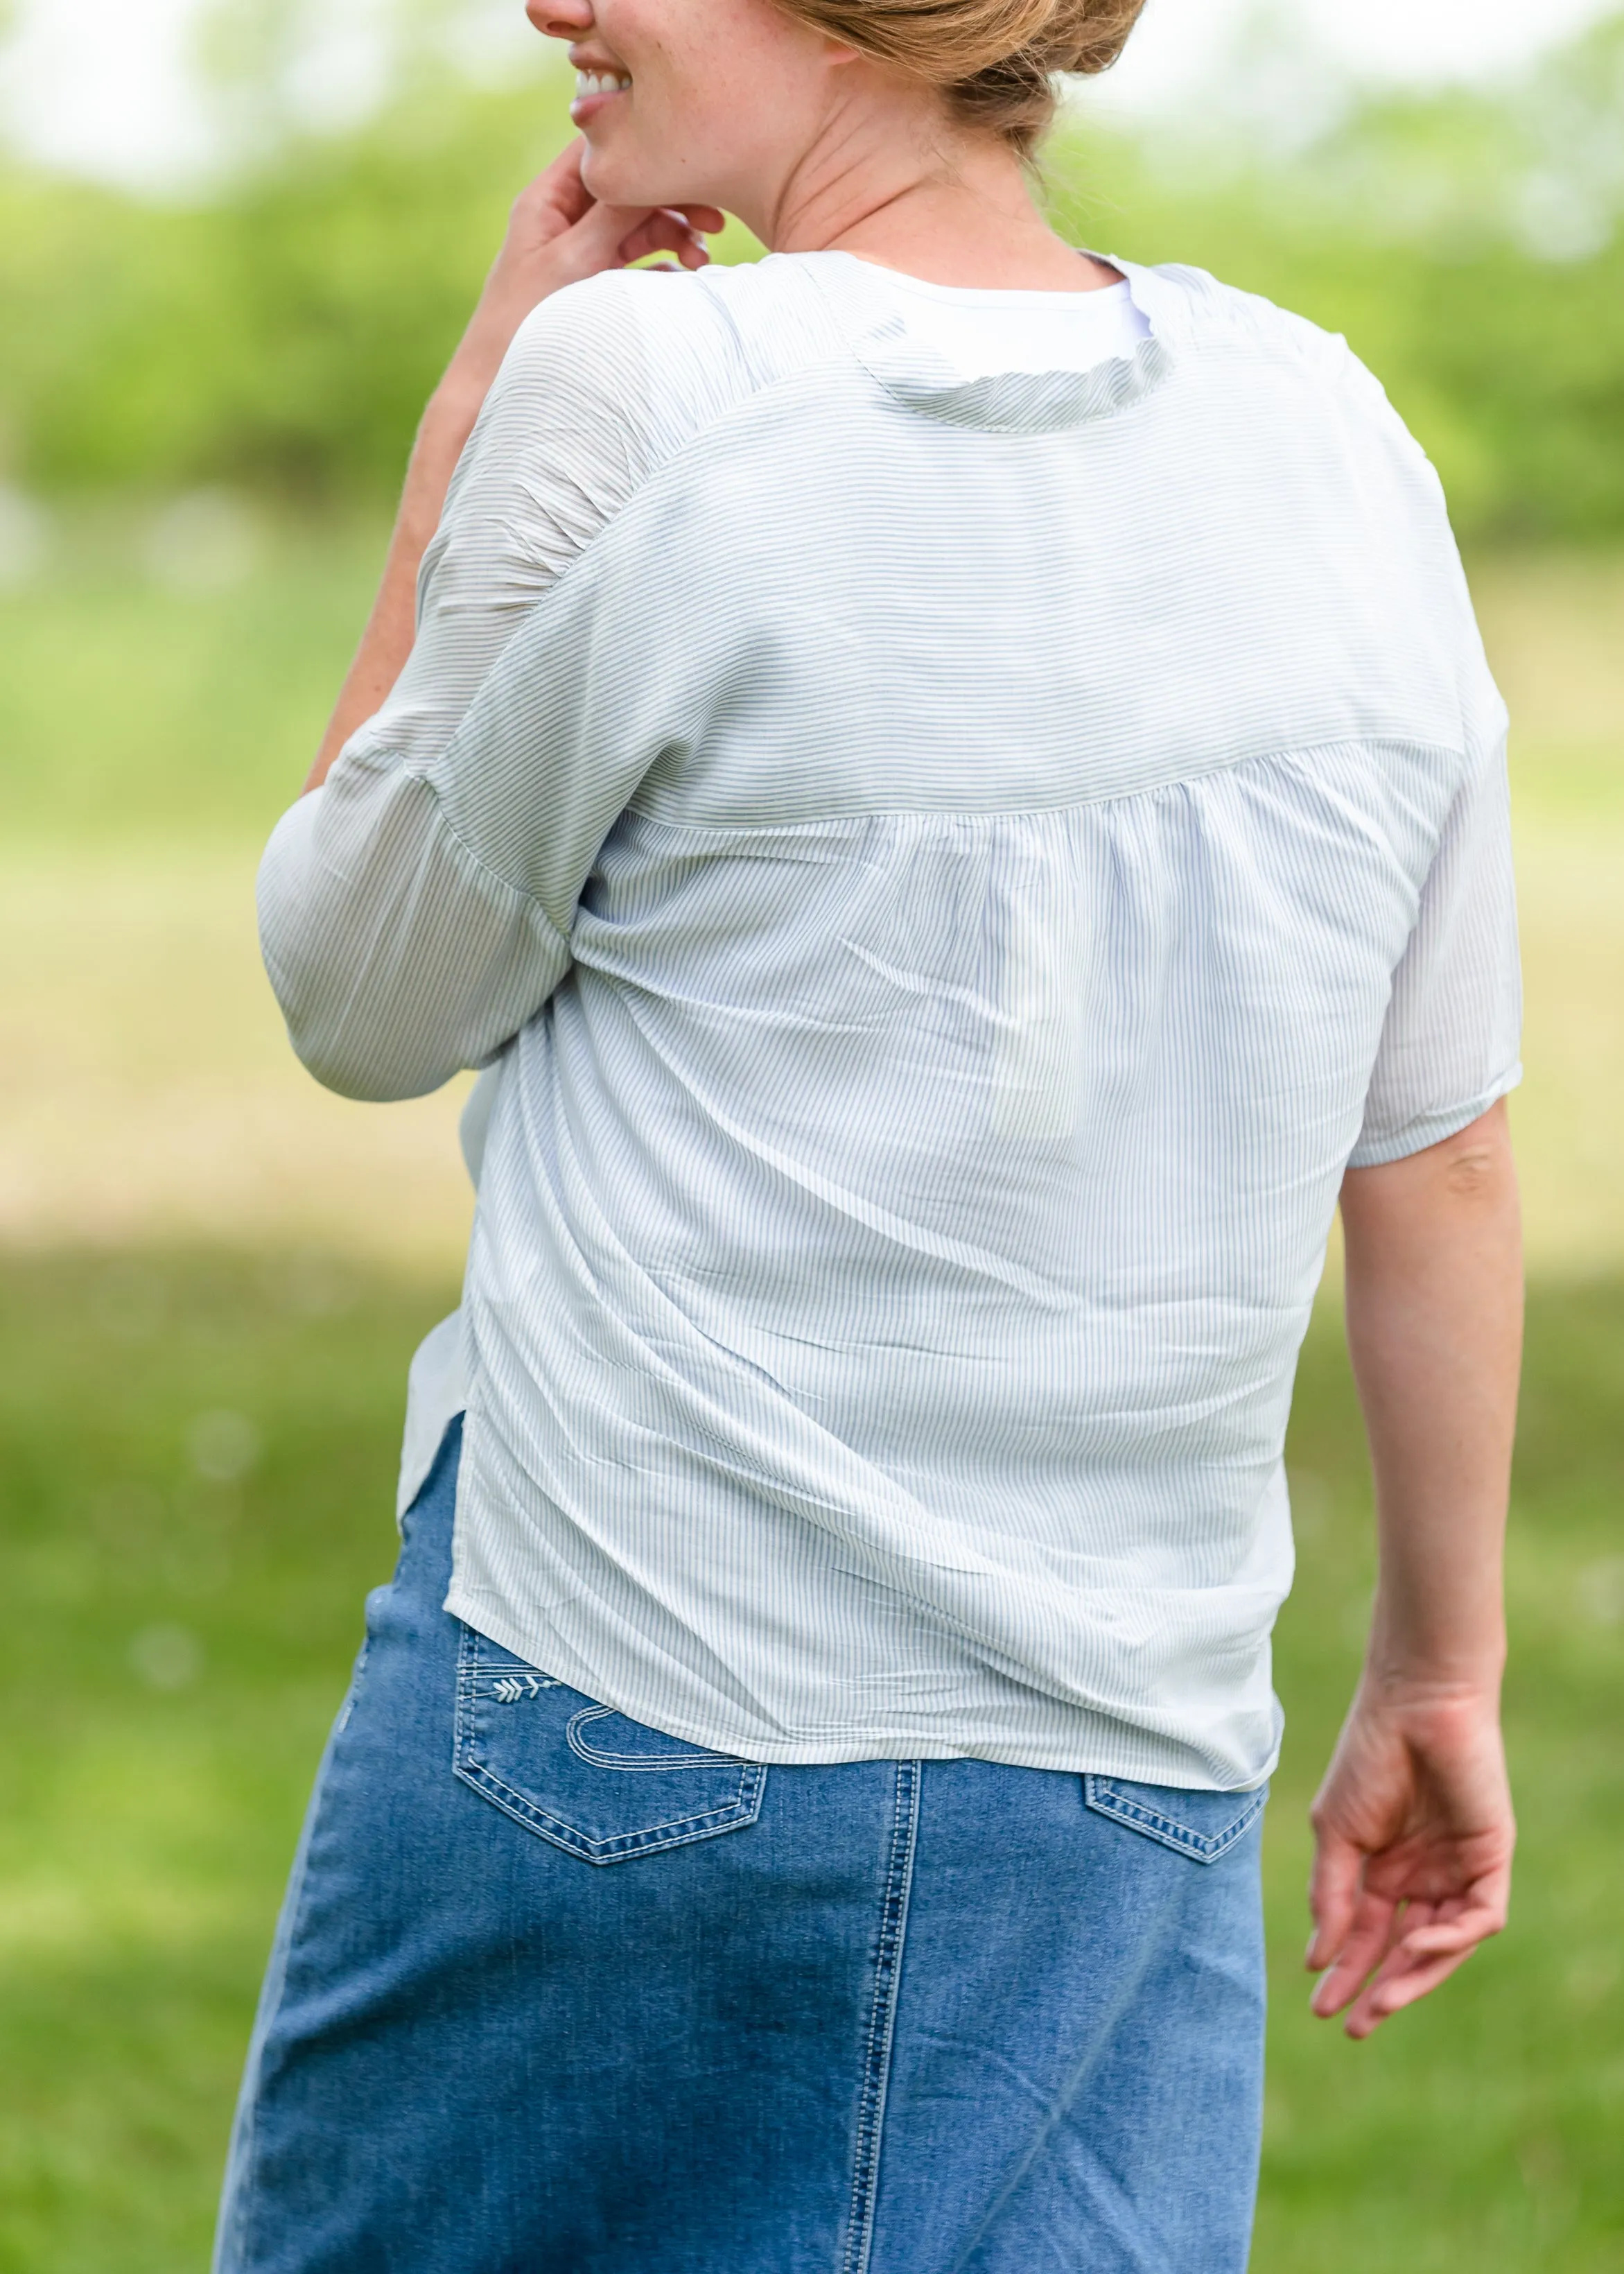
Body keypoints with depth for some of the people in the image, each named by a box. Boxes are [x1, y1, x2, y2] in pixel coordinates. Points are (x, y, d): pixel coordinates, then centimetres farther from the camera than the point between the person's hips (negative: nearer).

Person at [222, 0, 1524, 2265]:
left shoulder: (634, 395, -12)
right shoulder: (1328, 434, 3)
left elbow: (359, 1003, 1)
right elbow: (1440, 1153, 9)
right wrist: (1443, 1668, 20)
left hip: (611, 1711, -4)